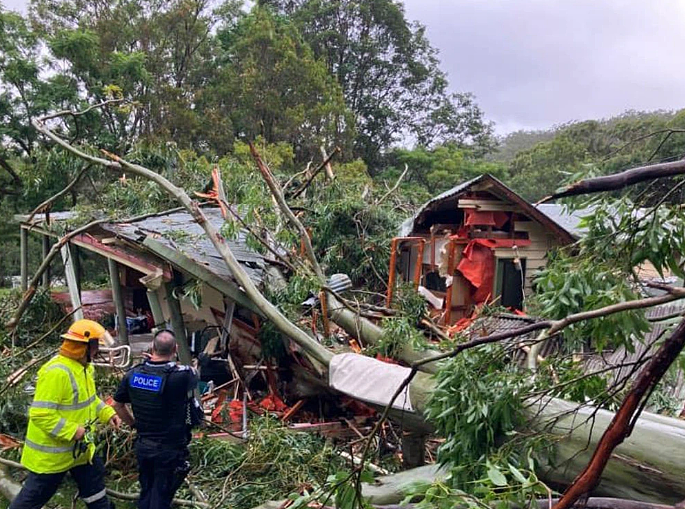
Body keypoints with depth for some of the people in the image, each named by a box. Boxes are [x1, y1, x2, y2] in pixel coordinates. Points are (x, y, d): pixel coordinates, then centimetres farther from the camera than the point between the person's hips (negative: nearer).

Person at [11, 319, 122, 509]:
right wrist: (72, 431, -28)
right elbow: (41, 415, -31)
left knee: (93, 480, 21)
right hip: (52, 451, -9)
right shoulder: (56, 372, -30)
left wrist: (108, 413, 1)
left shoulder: (83, 367, 1)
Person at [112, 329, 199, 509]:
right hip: (170, 449, -5)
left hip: (143, 446, 5)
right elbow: (194, 375, 1)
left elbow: (117, 405, 6)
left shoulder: (133, 373, -7)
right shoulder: (180, 376, -23)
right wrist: (171, 362, 8)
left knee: (146, 493, 22)